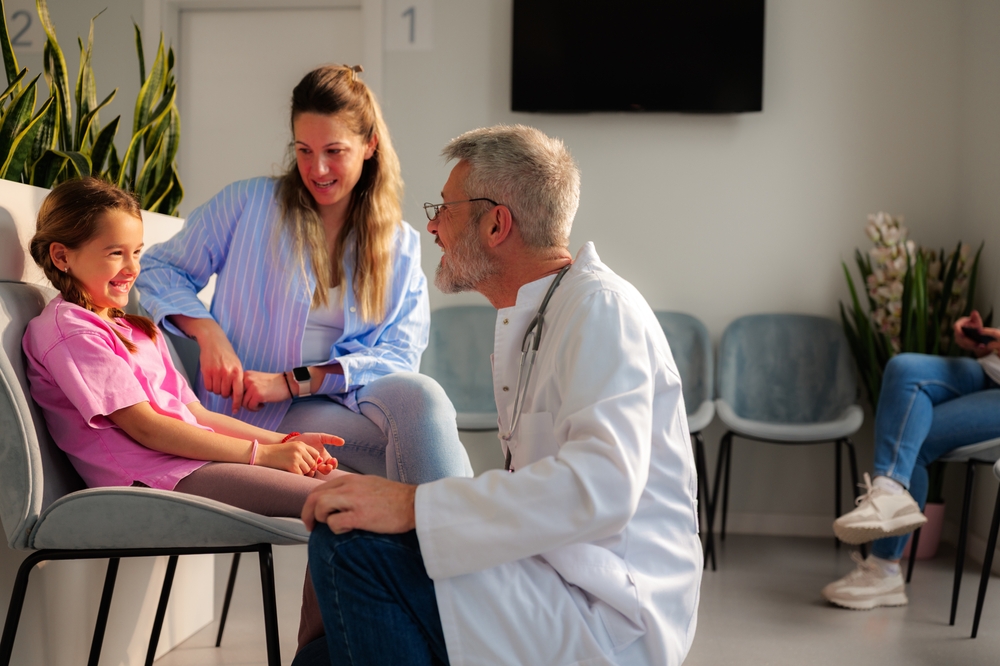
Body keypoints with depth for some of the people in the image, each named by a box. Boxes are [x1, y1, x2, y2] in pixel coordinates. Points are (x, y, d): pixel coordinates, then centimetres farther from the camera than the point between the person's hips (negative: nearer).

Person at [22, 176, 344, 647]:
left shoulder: (133, 329, 27)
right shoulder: (67, 329, -3)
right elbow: (145, 427, -12)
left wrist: (284, 442, 6)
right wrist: (260, 453, -14)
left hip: (196, 458, 9)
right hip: (159, 477, -9)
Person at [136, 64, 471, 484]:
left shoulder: (401, 246, 11)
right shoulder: (248, 203, 6)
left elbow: (397, 357, 1)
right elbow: (159, 269, 9)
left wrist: (293, 381, -12)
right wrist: (209, 335, -11)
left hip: (347, 402, 3)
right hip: (256, 415, -3)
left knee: (420, 393, -34)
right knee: (418, 407, -31)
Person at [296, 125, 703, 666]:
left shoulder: (600, 307, -13)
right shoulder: (525, 321, 18)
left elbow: (601, 487, -29)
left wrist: (413, 505, -29)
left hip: (606, 621, -9)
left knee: (350, 543, -21)